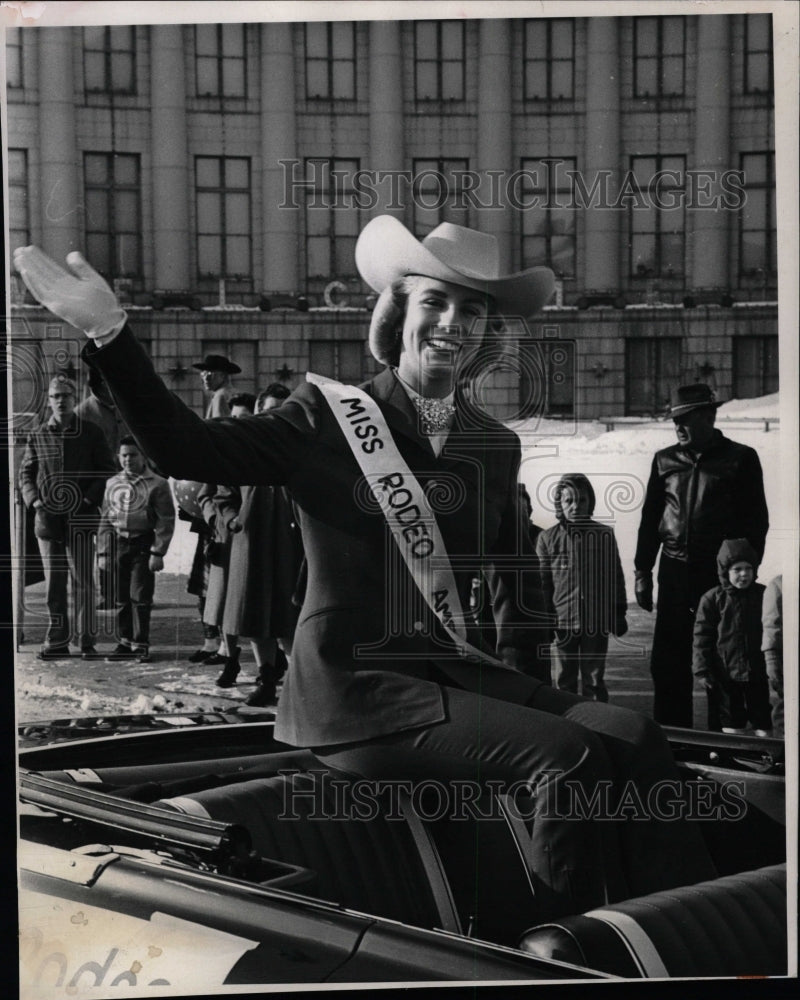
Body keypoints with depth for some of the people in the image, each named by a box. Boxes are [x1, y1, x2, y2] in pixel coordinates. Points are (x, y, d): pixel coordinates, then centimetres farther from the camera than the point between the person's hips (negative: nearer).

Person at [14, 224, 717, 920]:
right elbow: (189, 449, -13)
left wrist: (516, 675, 14)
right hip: (355, 689, -6)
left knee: (632, 739, -15)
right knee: (570, 755, -23)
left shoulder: (495, 446, 13)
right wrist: (110, 333, -23)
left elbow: (516, 575, 25)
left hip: (448, 672, 6)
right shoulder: (330, 417, -2)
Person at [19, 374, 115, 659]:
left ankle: (86, 640, 2)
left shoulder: (90, 433, 4)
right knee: (53, 580, 5)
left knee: (82, 579, -2)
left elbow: (106, 470, 3)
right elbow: (25, 473, 12)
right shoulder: (37, 436, 10)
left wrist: (89, 498, -10)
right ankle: (57, 641, 10)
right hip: (47, 516, 2)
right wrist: (34, 500, -4)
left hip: (81, 516, -2)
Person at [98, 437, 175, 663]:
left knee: (140, 597, -6)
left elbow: (165, 522, -6)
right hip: (118, 543, 4)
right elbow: (105, 520, 14)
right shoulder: (113, 484, 11)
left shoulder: (157, 484, -4)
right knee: (121, 598, 8)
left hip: (142, 544, -4)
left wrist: (157, 553, -12)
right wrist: (103, 552, 8)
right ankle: (125, 642, 17)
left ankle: (141, 644, 3)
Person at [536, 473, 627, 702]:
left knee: (594, 681, 6)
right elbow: (542, 582, 3)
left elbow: (615, 578, 8)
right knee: (564, 682, 7)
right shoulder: (547, 539, 1)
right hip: (563, 621, 0)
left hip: (597, 622, 0)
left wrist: (619, 614, 7)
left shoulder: (604, 535, 3)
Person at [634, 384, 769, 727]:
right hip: (675, 571, 3)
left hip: (721, 573, -3)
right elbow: (650, 518, 15)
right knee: (668, 660, 2)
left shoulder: (740, 458, 2)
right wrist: (642, 572, 9)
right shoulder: (665, 460, 12)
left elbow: (756, 520, 2)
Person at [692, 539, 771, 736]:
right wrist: (703, 669, -8)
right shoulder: (712, 599, -6)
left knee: (763, 724, 8)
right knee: (731, 722, 7)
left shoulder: (763, 596, 1)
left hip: (757, 672, 2)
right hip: (725, 673, -2)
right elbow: (702, 636, -4)